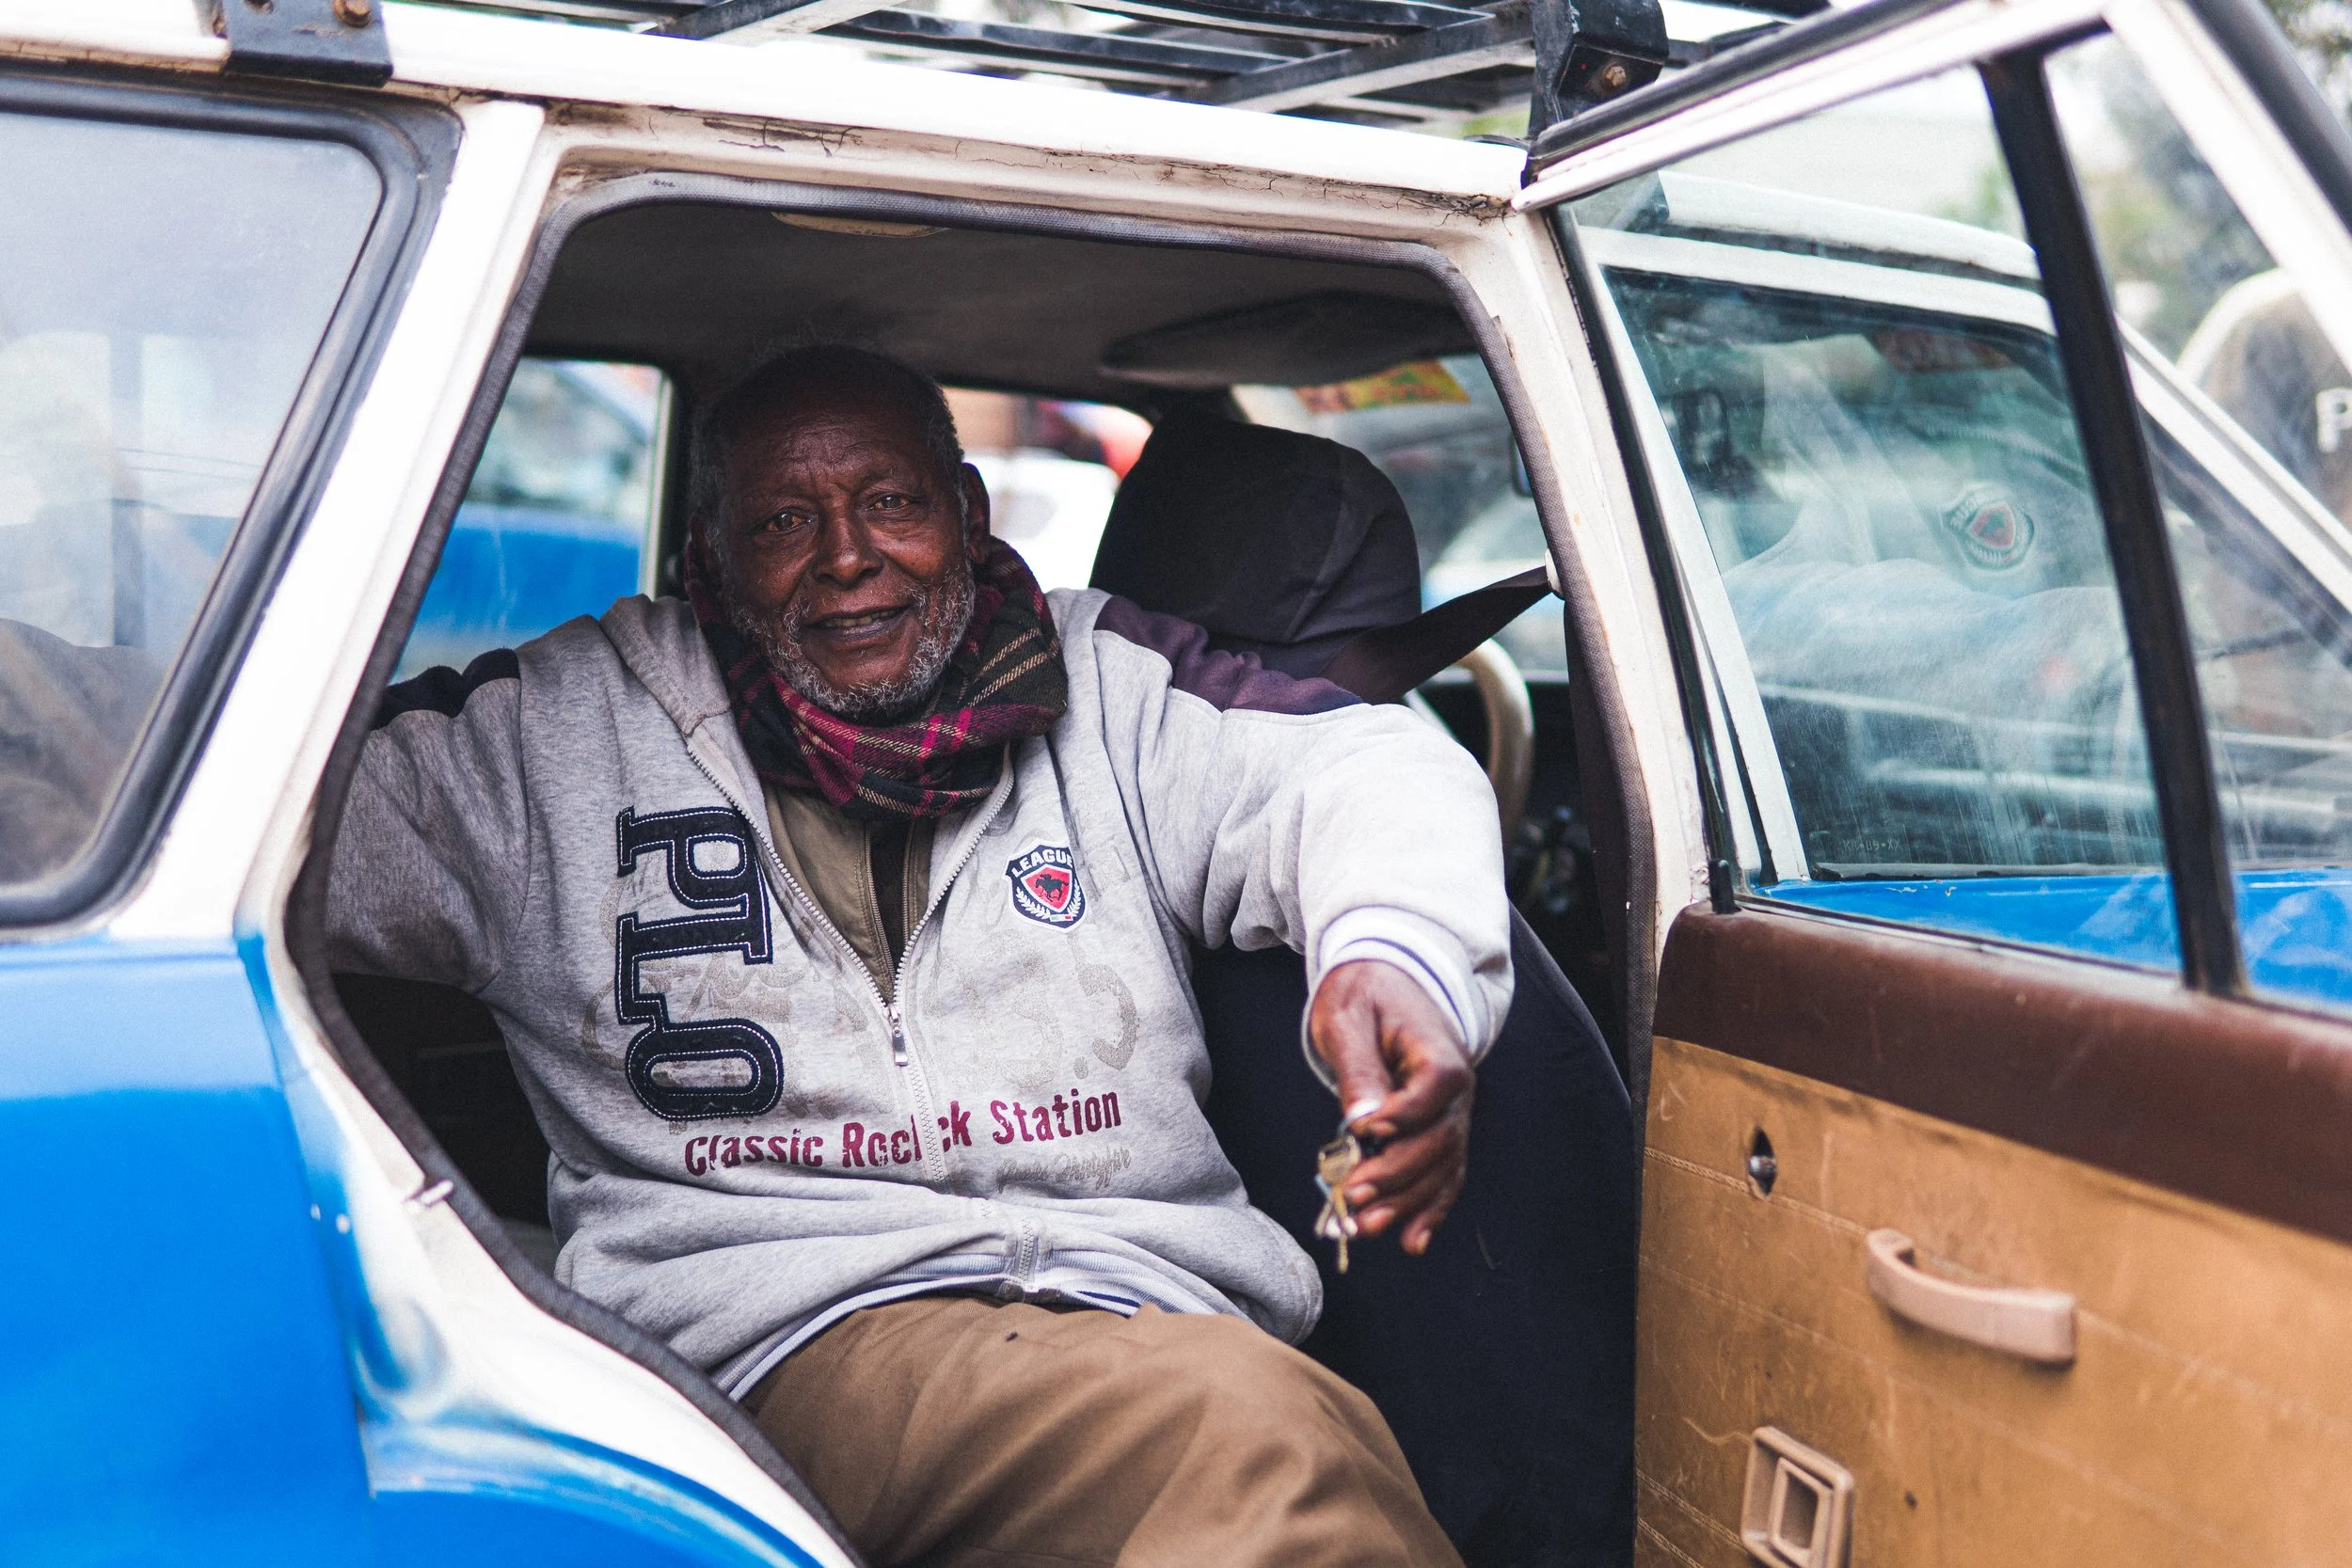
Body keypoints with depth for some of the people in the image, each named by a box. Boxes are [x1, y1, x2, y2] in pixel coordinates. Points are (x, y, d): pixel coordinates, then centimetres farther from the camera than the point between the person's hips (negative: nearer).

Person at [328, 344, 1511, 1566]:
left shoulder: (1101, 686, 17)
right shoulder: (557, 732, 16)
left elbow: (1354, 763, 4)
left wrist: (1397, 952, -19)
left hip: (1147, 1301, 3)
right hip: (801, 1327, -3)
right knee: (1260, 1433, -33)